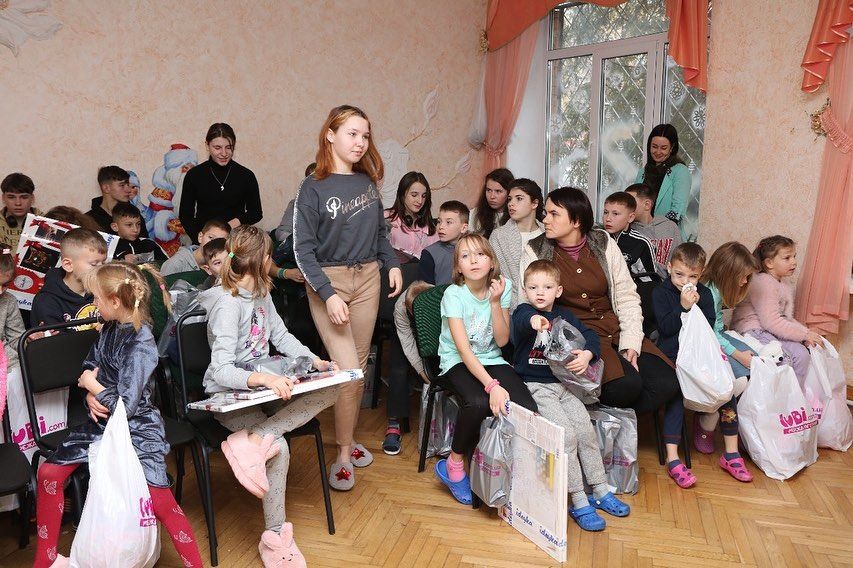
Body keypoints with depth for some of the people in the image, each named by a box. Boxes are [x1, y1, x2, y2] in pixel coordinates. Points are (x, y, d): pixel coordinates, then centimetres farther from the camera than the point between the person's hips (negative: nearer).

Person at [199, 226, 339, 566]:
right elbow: (221, 371, -26)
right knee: (279, 447, -29)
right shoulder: (227, 304, -19)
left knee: (328, 391, -14)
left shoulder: (261, 293, 8)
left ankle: (256, 440, -27)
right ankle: (275, 539, -12)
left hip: (262, 384, 8)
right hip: (229, 396, -8)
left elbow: (281, 336, 15)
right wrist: (266, 379, -42)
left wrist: (316, 362, 1)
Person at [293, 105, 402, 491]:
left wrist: (392, 263, 5)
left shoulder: (367, 181, 5)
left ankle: (347, 438, 28)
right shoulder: (313, 187, -10)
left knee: (360, 365, 11)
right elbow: (303, 248, -13)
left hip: (368, 278, 5)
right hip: (329, 281, -5)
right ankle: (343, 455, 9)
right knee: (347, 369, -9)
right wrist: (328, 294, -20)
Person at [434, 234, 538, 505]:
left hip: (491, 360, 4)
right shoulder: (454, 294, -13)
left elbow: (501, 340, -5)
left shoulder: (502, 288, -1)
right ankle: (453, 465, -9)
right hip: (457, 363, -4)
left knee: (527, 408, -23)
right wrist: (492, 385, -35)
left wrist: (495, 302, -16)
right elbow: (463, 349, -23)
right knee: (478, 403, -35)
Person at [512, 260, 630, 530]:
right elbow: (521, 320, -31)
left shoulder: (565, 316, 12)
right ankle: (579, 503, -7)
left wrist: (587, 354, -20)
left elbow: (591, 337, 4)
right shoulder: (523, 312, -5)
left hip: (563, 384, 5)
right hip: (535, 386, -5)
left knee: (586, 431, -6)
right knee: (566, 435, -17)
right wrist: (533, 320, -57)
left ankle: (601, 491, 11)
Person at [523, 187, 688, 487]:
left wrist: (631, 345, -8)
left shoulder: (604, 244, 3)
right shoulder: (536, 251, -2)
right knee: (628, 384, -29)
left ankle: (672, 457, 7)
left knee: (668, 382, -16)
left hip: (615, 330, 4)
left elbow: (627, 297, 4)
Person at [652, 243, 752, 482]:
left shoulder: (704, 293, 11)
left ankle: (731, 454, 5)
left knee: (727, 389, -8)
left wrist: (697, 306, -12)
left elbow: (709, 326, 2)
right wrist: (683, 307, -20)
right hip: (672, 354, -4)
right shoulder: (661, 293, -1)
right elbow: (666, 327, -12)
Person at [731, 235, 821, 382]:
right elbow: (771, 322, -21)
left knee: (802, 354, -8)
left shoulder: (787, 287, 17)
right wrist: (804, 334, -16)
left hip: (775, 332, 9)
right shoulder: (762, 283, -16)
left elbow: (788, 318, 17)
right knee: (783, 359, -24)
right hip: (752, 330, -9)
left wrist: (806, 333, -2)